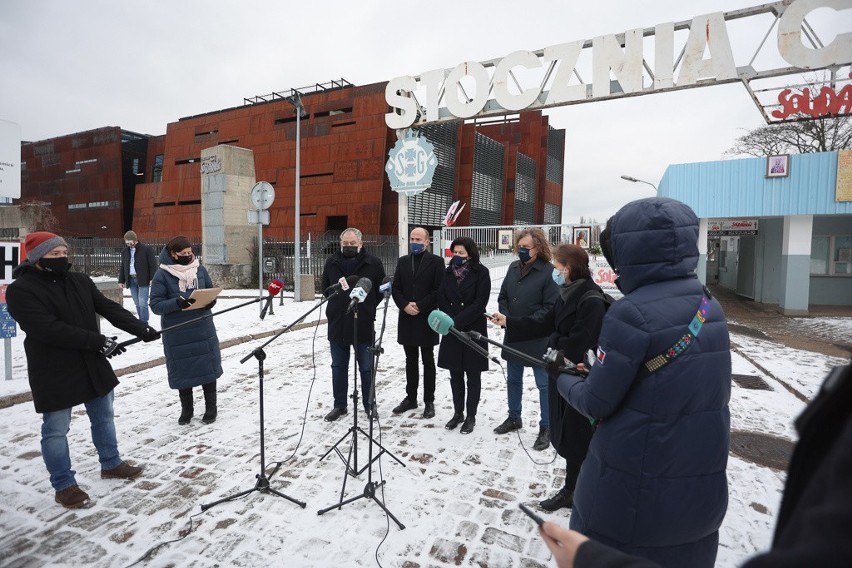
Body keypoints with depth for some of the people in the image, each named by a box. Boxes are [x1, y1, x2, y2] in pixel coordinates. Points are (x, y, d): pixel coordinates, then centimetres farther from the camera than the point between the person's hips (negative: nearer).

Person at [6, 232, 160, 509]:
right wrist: (99, 341, -26)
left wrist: (140, 328, -15)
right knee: (56, 430, 8)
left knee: (103, 417, 18)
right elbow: (48, 329, -24)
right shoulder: (21, 290, -14)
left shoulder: (80, 281, 4)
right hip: (53, 373, -6)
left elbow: (109, 308, -1)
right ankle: (64, 485, 24)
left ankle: (111, 464, 37)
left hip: (93, 365, 6)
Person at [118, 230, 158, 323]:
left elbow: (153, 265, -7)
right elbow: (122, 267, 19)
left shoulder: (147, 249, -5)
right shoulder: (124, 251, 14)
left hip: (143, 280, -6)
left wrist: (152, 279, -14)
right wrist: (121, 280, 15)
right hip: (131, 280, 6)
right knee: (137, 304, 9)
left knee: (142, 303, -10)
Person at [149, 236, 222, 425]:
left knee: (208, 366, 9)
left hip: (203, 329, 2)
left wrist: (210, 301, -11)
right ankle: (186, 409, 29)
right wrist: (177, 303, -28)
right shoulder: (162, 275, -8)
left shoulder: (200, 269, 1)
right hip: (177, 333, -2)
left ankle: (211, 407, 25)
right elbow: (155, 305, -10)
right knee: (182, 370, 9)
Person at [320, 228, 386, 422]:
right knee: (338, 367, 13)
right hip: (337, 323, 3)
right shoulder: (331, 262, 5)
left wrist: (367, 307, 0)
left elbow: (382, 289, 2)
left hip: (363, 324, -3)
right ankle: (339, 405, 26)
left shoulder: (373, 263, -5)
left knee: (366, 367, 8)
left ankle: (369, 405, 22)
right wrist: (336, 305, 8)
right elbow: (325, 288, 17)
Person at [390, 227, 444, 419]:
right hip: (407, 319, 4)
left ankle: (429, 401, 15)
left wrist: (420, 306, -15)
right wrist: (404, 305, -9)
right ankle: (411, 398, 24)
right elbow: (395, 288, 7)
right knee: (411, 360, 13)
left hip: (427, 319, -4)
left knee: (428, 361, 5)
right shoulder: (402, 261, 11)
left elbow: (439, 290, -10)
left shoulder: (436, 261, -3)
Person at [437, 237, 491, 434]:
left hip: (473, 330, -4)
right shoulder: (448, 272, 6)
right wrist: (450, 321, -9)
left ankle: (471, 416, 18)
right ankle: (458, 413, 25)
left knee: (473, 375, 6)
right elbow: (442, 299, 5)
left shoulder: (481, 273, -8)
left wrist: (457, 321, -18)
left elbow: (480, 303, -14)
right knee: (455, 374, 11)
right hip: (452, 330, 4)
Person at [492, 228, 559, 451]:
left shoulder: (548, 271, -14)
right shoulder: (514, 268, 6)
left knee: (544, 384, 6)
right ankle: (514, 418, 37)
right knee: (513, 379, 19)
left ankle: (546, 428, 20)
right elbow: (503, 296, 13)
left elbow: (551, 308, -17)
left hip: (538, 339, -7)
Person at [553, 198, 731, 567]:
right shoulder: (709, 305, 1)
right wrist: (600, 366, 9)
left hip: (632, 490, -7)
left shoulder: (632, 312, -23)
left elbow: (597, 402, -16)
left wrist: (565, 381, 4)